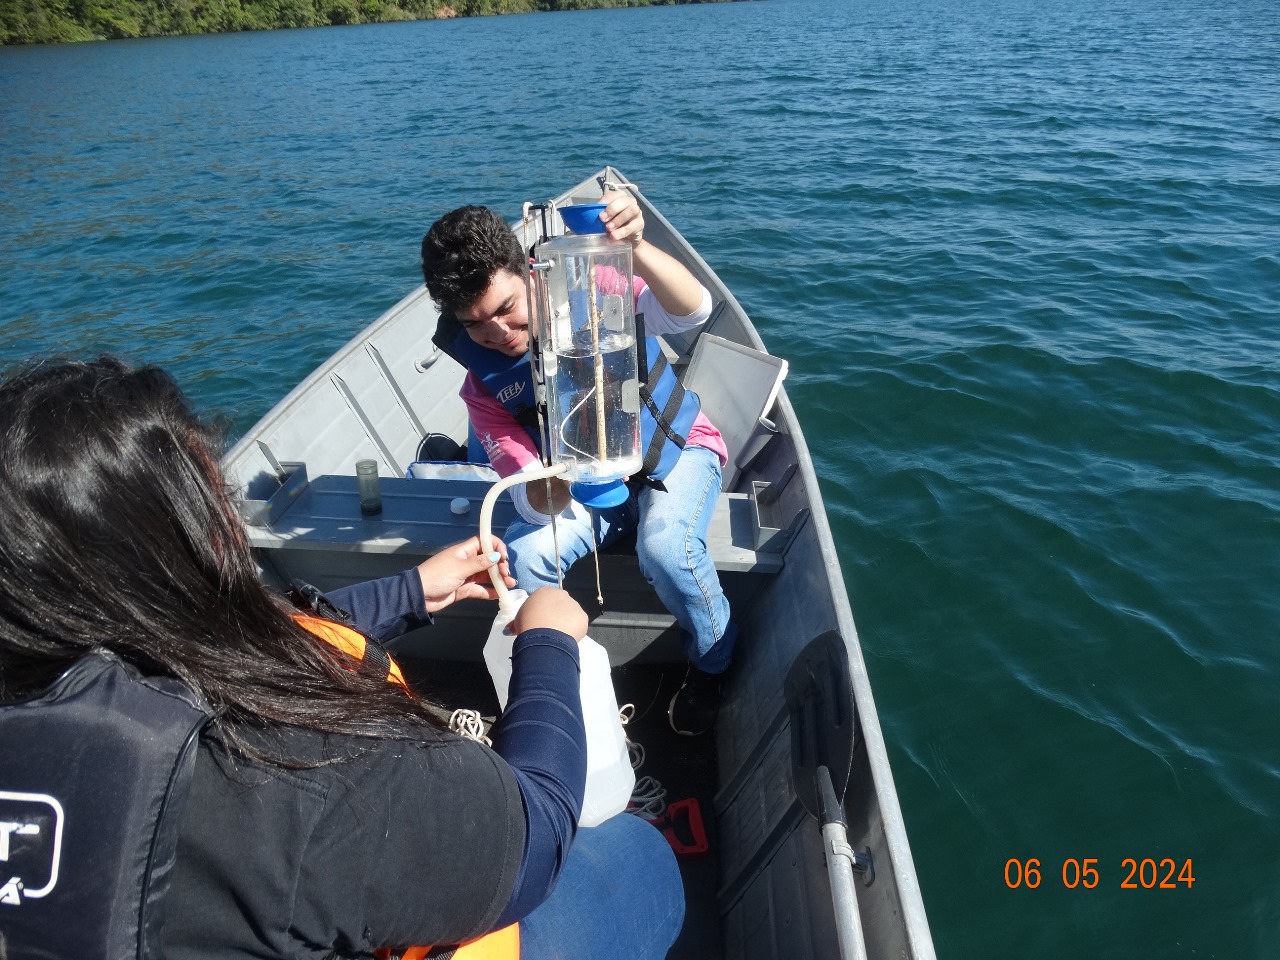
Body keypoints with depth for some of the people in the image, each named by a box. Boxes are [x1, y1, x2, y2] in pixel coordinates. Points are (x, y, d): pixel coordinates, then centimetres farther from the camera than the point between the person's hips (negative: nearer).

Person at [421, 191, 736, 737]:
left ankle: (712, 666, 1)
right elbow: (538, 507, -18)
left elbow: (692, 310, -35)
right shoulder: (483, 389, -13)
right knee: (525, 557, -23)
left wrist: (635, 248, -54)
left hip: (676, 449, -2)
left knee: (666, 548, -31)